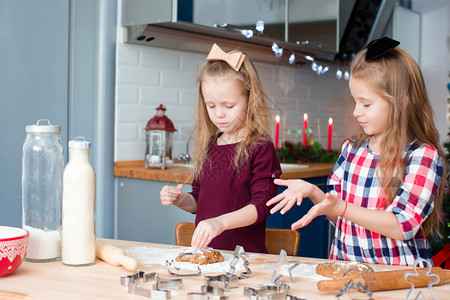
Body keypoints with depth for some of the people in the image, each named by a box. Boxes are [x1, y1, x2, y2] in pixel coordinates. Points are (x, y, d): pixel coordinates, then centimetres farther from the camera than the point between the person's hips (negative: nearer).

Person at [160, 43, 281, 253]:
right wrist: (180, 199, 3)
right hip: (204, 251, 4)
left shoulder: (260, 148, -6)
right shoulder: (208, 146, 13)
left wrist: (221, 222, -27)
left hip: (245, 255, -4)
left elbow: (261, 206, -13)